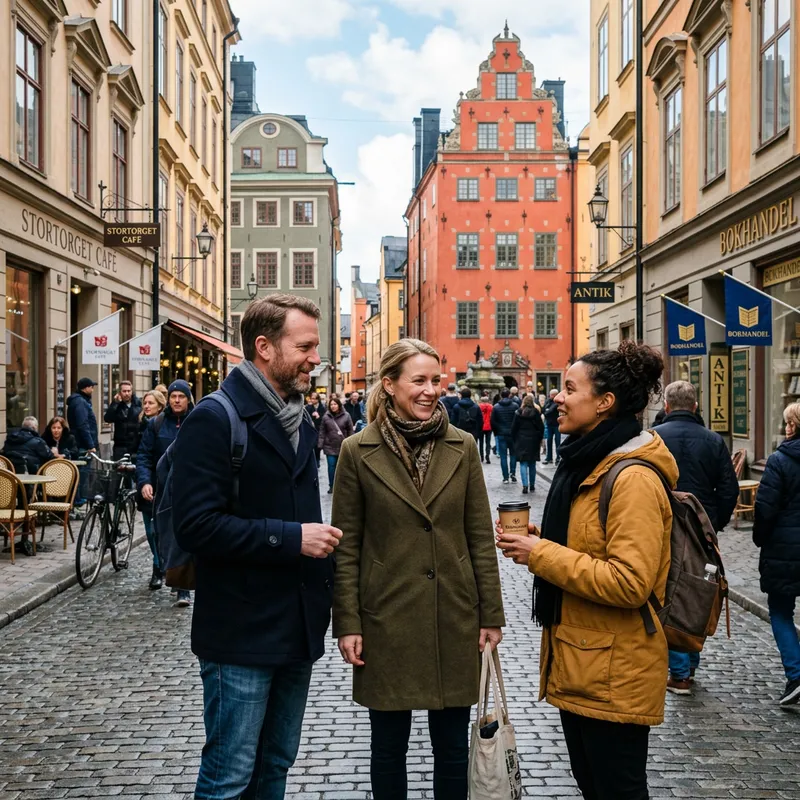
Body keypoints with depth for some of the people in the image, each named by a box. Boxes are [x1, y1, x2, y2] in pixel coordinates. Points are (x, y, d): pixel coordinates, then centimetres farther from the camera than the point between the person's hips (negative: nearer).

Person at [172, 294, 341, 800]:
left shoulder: (301, 424, 14)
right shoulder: (215, 420, -13)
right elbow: (196, 525, -21)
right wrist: (291, 538, -21)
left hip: (299, 628, 8)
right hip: (241, 635, -8)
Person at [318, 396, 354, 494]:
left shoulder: (346, 416, -4)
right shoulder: (326, 417, 0)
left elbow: (350, 431, 0)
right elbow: (322, 432, 2)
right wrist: (320, 444, -3)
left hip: (343, 446, 0)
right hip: (330, 446, 0)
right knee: (331, 466, -1)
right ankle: (331, 486, 11)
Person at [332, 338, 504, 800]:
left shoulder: (462, 446, 1)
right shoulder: (359, 451, -4)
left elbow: (480, 536, 3)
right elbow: (346, 545, -2)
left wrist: (491, 614, 1)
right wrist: (347, 622, -6)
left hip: (455, 617, 2)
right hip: (386, 619, -1)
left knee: (453, 746, 13)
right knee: (389, 746, 12)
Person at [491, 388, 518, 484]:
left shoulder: (496, 407, -1)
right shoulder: (515, 406, -4)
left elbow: (492, 422, 0)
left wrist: (496, 433, 10)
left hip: (501, 434, 0)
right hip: (512, 434, 0)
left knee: (503, 456, 4)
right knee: (513, 454, 13)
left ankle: (505, 477, 3)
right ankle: (513, 473, -2)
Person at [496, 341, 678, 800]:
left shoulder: (635, 479, -21)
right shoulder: (588, 463, 10)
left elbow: (629, 582, -27)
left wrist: (540, 554, -21)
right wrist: (536, 540, 3)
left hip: (614, 676, -10)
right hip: (576, 663, 10)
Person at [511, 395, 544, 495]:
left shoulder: (519, 413, -3)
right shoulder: (536, 413, -2)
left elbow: (513, 428, 0)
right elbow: (541, 427, -1)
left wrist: (514, 441, 9)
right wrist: (539, 439, 11)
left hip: (521, 441, -1)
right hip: (533, 441, 1)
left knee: (523, 464, -1)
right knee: (532, 464, 12)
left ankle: (525, 485, -13)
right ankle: (532, 485, 17)